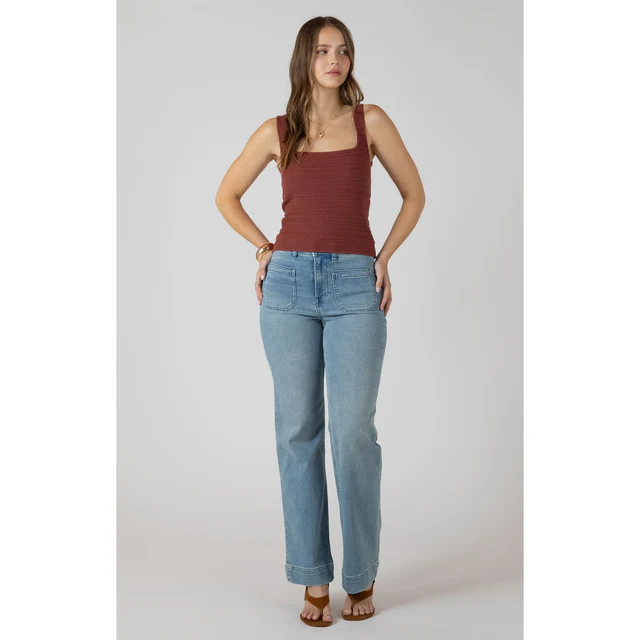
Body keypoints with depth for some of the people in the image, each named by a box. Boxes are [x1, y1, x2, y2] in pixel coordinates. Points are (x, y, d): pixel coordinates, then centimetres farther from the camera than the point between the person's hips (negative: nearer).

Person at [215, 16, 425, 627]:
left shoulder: (370, 120, 6)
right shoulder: (276, 132, 8)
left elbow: (414, 194, 14)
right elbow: (226, 196, 20)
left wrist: (385, 257, 5)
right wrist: (265, 249, 9)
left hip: (355, 285, -1)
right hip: (289, 283, 1)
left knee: (353, 430, -6)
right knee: (298, 430, 2)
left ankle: (361, 575, 11)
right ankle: (313, 579, 12)